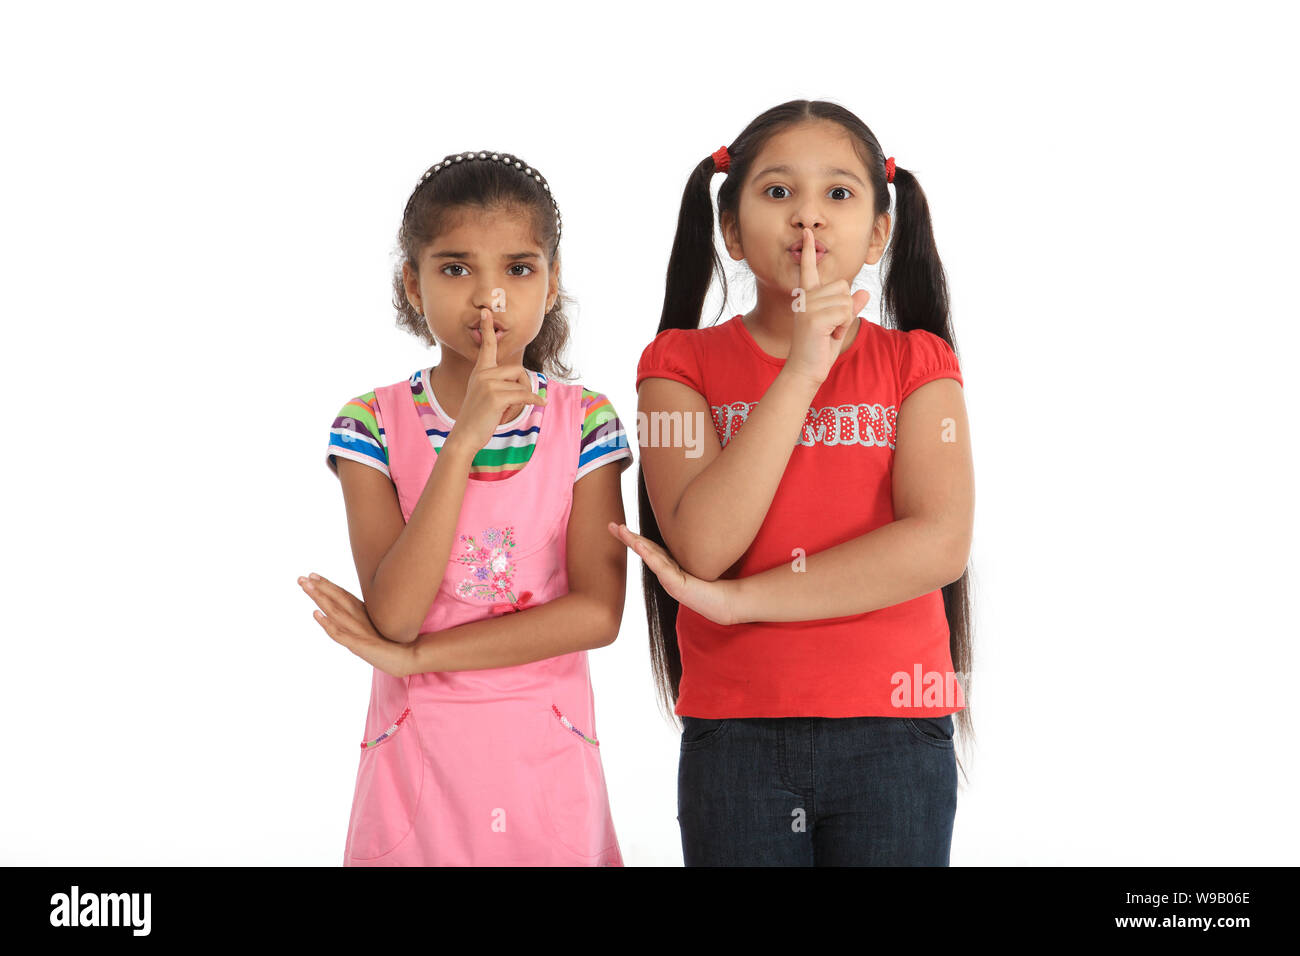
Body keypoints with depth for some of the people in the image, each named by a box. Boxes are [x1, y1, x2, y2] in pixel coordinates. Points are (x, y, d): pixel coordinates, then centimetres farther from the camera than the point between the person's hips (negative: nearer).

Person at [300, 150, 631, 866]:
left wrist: (415, 655, -16)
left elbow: (598, 610, -12)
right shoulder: (373, 424, -7)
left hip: (547, 752, 1)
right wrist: (467, 438, -25)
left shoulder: (585, 421, -4)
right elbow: (394, 613, -19)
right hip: (416, 747, -1)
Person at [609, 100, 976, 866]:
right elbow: (702, 544, -13)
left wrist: (735, 598, -14)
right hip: (733, 736, 0)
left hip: (894, 728, 0)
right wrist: (801, 371, -17)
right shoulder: (683, 363, 2)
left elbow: (940, 543, -12)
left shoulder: (917, 363, 3)